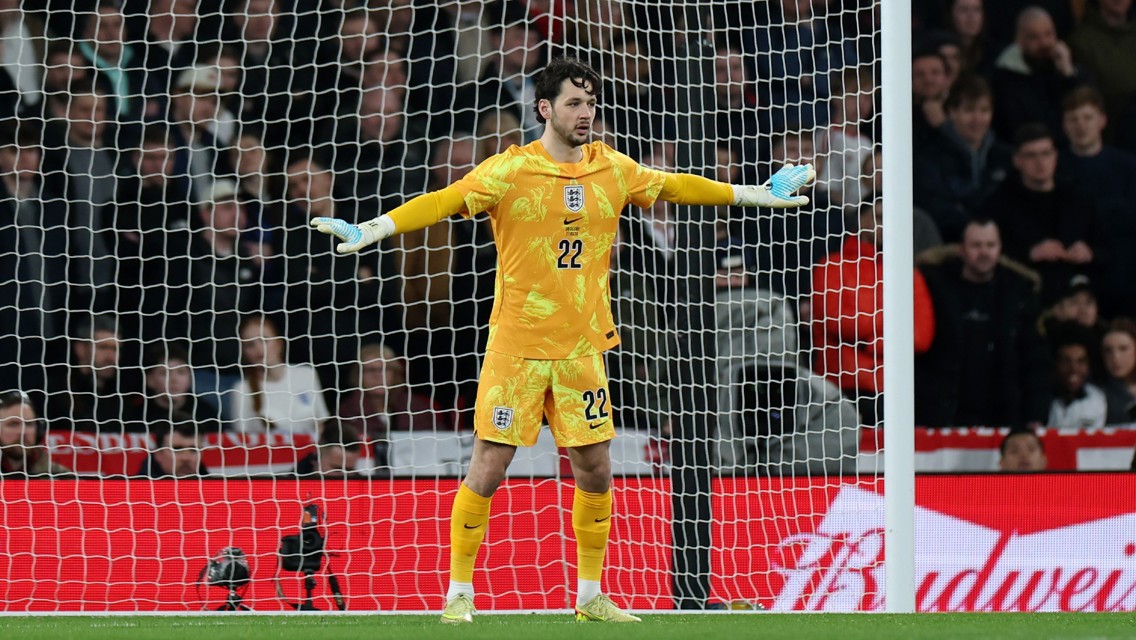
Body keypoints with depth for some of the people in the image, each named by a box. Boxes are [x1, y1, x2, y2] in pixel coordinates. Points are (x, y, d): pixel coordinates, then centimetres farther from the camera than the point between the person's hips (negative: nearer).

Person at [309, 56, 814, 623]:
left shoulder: (612, 170, 6)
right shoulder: (510, 171, -8)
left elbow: (675, 187, 19)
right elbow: (443, 202, -16)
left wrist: (755, 194, 23)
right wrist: (372, 231, -28)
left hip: (582, 345, 4)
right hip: (517, 343, -4)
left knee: (595, 470, 7)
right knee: (488, 468, -5)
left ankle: (590, 596, 19)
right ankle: (459, 593, 5)